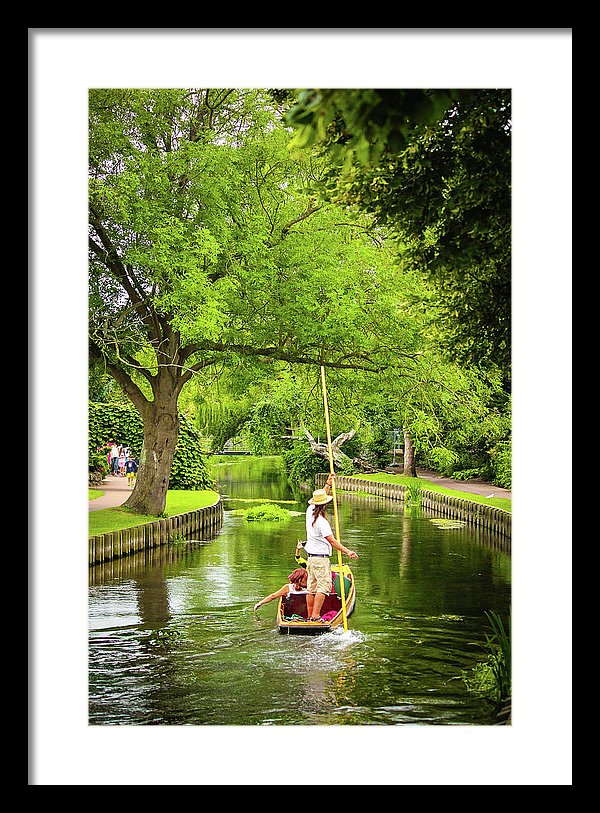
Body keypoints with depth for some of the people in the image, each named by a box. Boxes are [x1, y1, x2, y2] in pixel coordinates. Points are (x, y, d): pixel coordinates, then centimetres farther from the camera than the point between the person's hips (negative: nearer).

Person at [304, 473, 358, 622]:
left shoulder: (310, 512, 6)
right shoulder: (321, 521, -18)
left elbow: (321, 496, 24)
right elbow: (332, 541, -21)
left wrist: (328, 484, 24)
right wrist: (347, 551, -24)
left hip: (311, 558, 9)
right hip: (321, 558, -9)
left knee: (311, 588, 10)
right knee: (322, 586, -9)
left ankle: (310, 616, 13)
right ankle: (315, 616, -15)